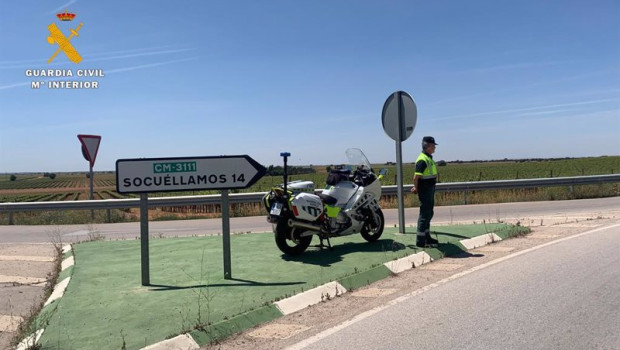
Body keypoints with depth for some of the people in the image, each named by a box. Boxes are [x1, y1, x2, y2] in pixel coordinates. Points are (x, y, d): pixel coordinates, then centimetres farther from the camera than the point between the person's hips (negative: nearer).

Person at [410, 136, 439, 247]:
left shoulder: (429, 158, 14)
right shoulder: (422, 160, -19)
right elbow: (416, 177, -24)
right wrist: (416, 188, -12)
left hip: (430, 190, 10)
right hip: (425, 191, -10)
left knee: (429, 214, 17)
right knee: (424, 215, -5)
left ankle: (427, 237, 28)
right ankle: (420, 241, 1)